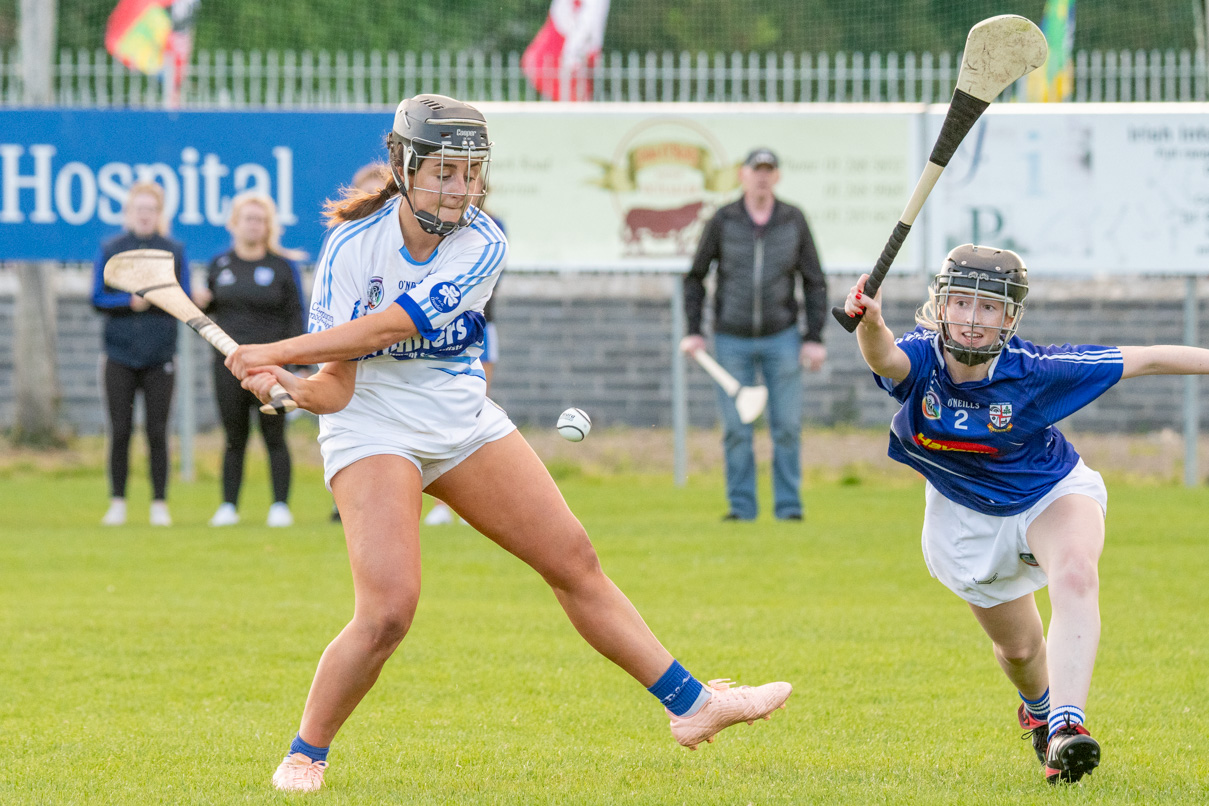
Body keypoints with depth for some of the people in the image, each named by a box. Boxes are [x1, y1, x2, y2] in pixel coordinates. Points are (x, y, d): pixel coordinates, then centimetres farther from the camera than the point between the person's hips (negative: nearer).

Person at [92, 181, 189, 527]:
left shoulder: (174, 251, 6)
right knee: (120, 431, 0)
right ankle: (117, 502, 7)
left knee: (157, 432, -1)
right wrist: (130, 301, -15)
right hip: (119, 354, 0)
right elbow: (98, 299, 2)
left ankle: (160, 504, 5)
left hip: (159, 355, 0)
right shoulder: (110, 249, 6)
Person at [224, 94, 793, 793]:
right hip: (374, 429, -4)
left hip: (464, 421, 4)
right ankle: (305, 756, -1)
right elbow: (337, 387, -18)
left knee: (575, 560, 8)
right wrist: (290, 387, -40)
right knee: (388, 610, -20)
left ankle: (691, 705, 19)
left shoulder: (483, 246, -11)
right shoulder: (354, 245, -16)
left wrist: (277, 352, -30)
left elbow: (391, 327, -24)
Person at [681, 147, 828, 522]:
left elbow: (814, 281, 4)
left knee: (787, 427, -3)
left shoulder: (794, 220, -1)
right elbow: (696, 277, 6)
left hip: (781, 337, 0)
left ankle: (789, 505, 4)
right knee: (736, 429, -1)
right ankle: (741, 505, 5)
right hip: (732, 338, 0)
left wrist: (815, 337, -3)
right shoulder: (722, 221, -2)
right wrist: (693, 331, -1)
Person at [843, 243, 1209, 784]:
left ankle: (1065, 724, -40)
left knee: (1076, 577, -34)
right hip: (967, 515, 2)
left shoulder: (1032, 370, -29)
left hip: (1050, 494, -2)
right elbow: (883, 358, -54)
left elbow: (1146, 360, -22)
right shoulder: (921, 359, -28)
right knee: (1019, 648, 14)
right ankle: (1038, 707, 51)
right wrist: (869, 324, -76)